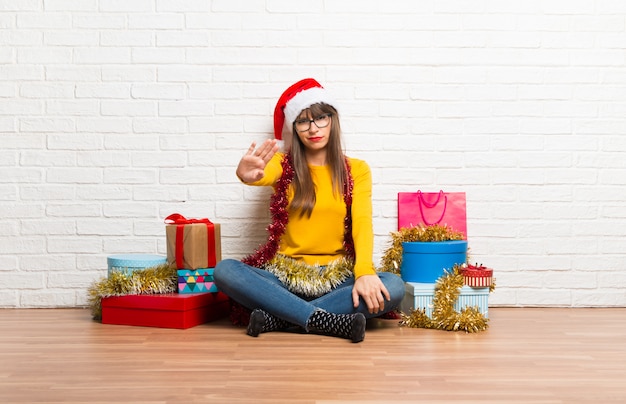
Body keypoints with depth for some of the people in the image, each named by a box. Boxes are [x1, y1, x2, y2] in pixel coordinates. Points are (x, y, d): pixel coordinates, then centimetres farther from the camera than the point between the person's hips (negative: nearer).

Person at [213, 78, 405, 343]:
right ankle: (325, 320, -30)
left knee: (392, 288, -28)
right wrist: (248, 175, -45)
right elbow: (264, 174, -19)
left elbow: (363, 223, -8)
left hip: (335, 278, 1)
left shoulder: (357, 170, 7)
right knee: (224, 271, -27)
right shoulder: (284, 164, 6)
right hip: (284, 275, 0)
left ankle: (278, 318, -24)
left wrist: (365, 272, -27)